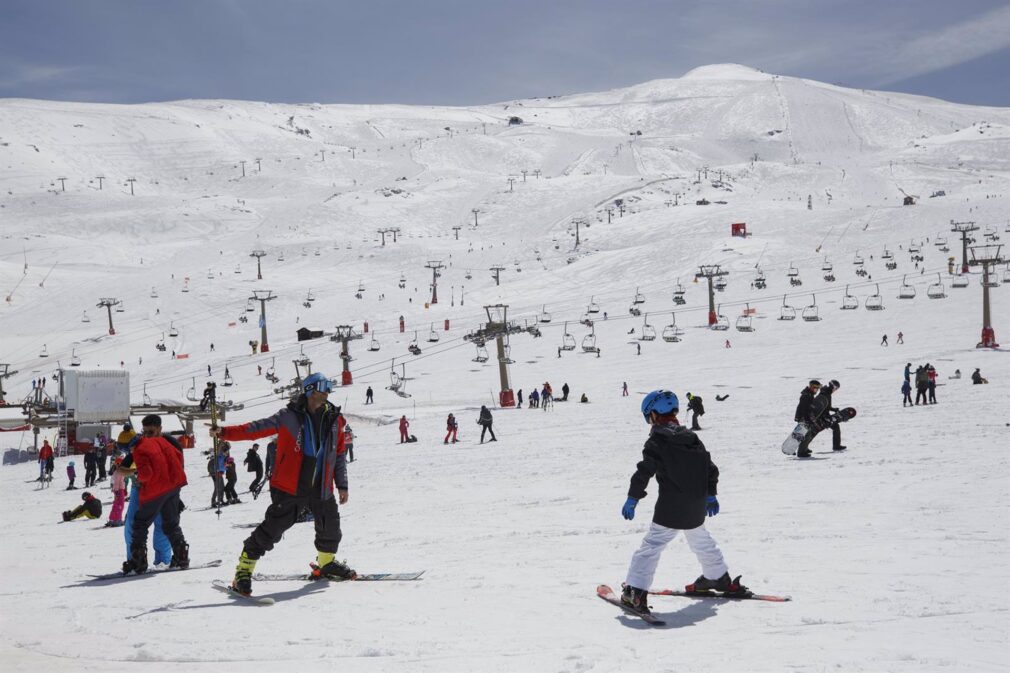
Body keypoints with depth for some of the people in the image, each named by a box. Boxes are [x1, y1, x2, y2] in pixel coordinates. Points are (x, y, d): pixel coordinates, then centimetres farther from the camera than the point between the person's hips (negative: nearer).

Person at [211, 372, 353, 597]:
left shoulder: (334, 419, 5)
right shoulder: (289, 417, -9)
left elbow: (339, 454, 14)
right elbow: (256, 428, -11)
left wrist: (342, 485, 13)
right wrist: (225, 432, -20)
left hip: (321, 488, 5)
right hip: (289, 487, -5)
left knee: (331, 528, 13)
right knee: (272, 528, -10)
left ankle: (326, 564, 40)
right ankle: (244, 570, 1)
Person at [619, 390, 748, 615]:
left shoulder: (656, 442, -10)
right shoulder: (693, 438, 9)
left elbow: (644, 472, -14)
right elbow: (710, 467, 15)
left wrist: (632, 499, -5)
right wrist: (711, 495, 26)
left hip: (669, 511, -6)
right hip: (696, 510, 6)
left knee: (651, 546, -7)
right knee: (701, 541, 28)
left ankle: (636, 592, -17)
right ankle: (720, 578, 43)